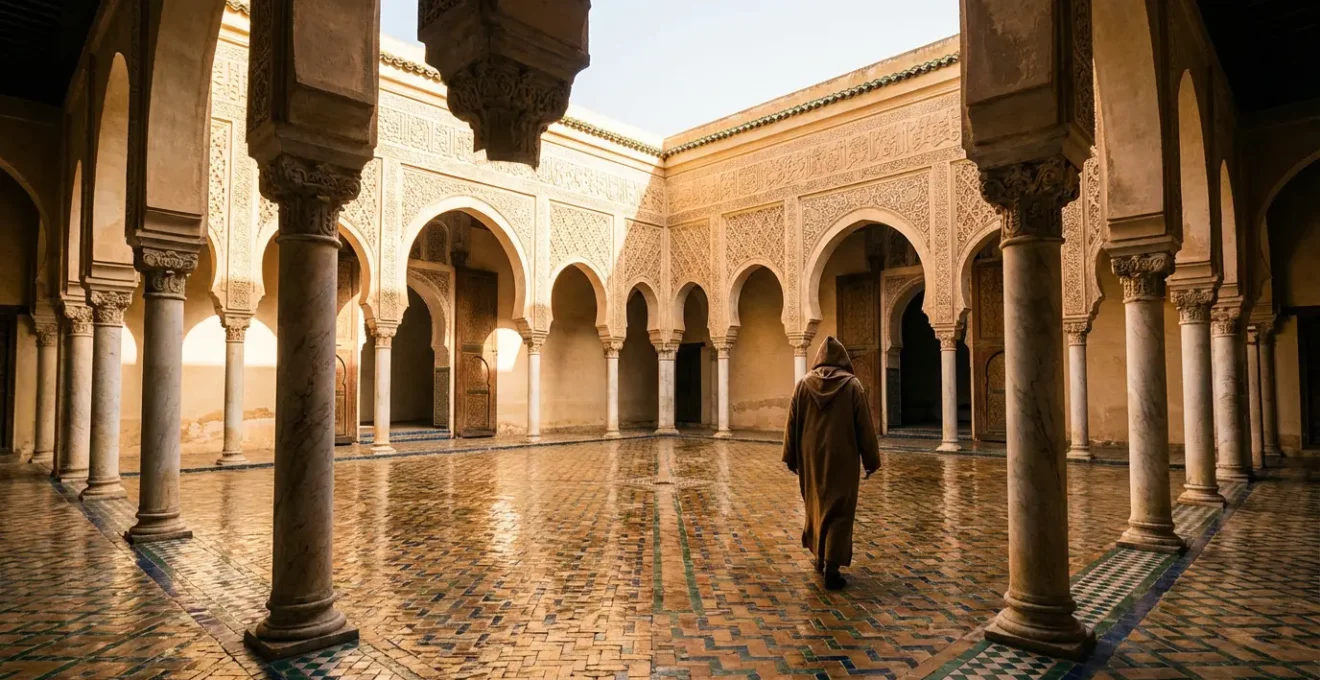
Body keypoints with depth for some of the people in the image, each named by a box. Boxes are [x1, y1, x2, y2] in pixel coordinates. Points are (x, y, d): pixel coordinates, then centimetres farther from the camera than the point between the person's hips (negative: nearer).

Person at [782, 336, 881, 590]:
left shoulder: (804, 384, 0)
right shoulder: (852, 385, -6)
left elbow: (792, 423, 2)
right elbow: (865, 425, -5)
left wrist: (791, 457, 7)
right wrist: (870, 460, 2)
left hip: (812, 457, 3)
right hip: (842, 457, -3)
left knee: (816, 505, 19)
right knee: (839, 510, 2)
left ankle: (820, 558, 29)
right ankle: (832, 568, -3)